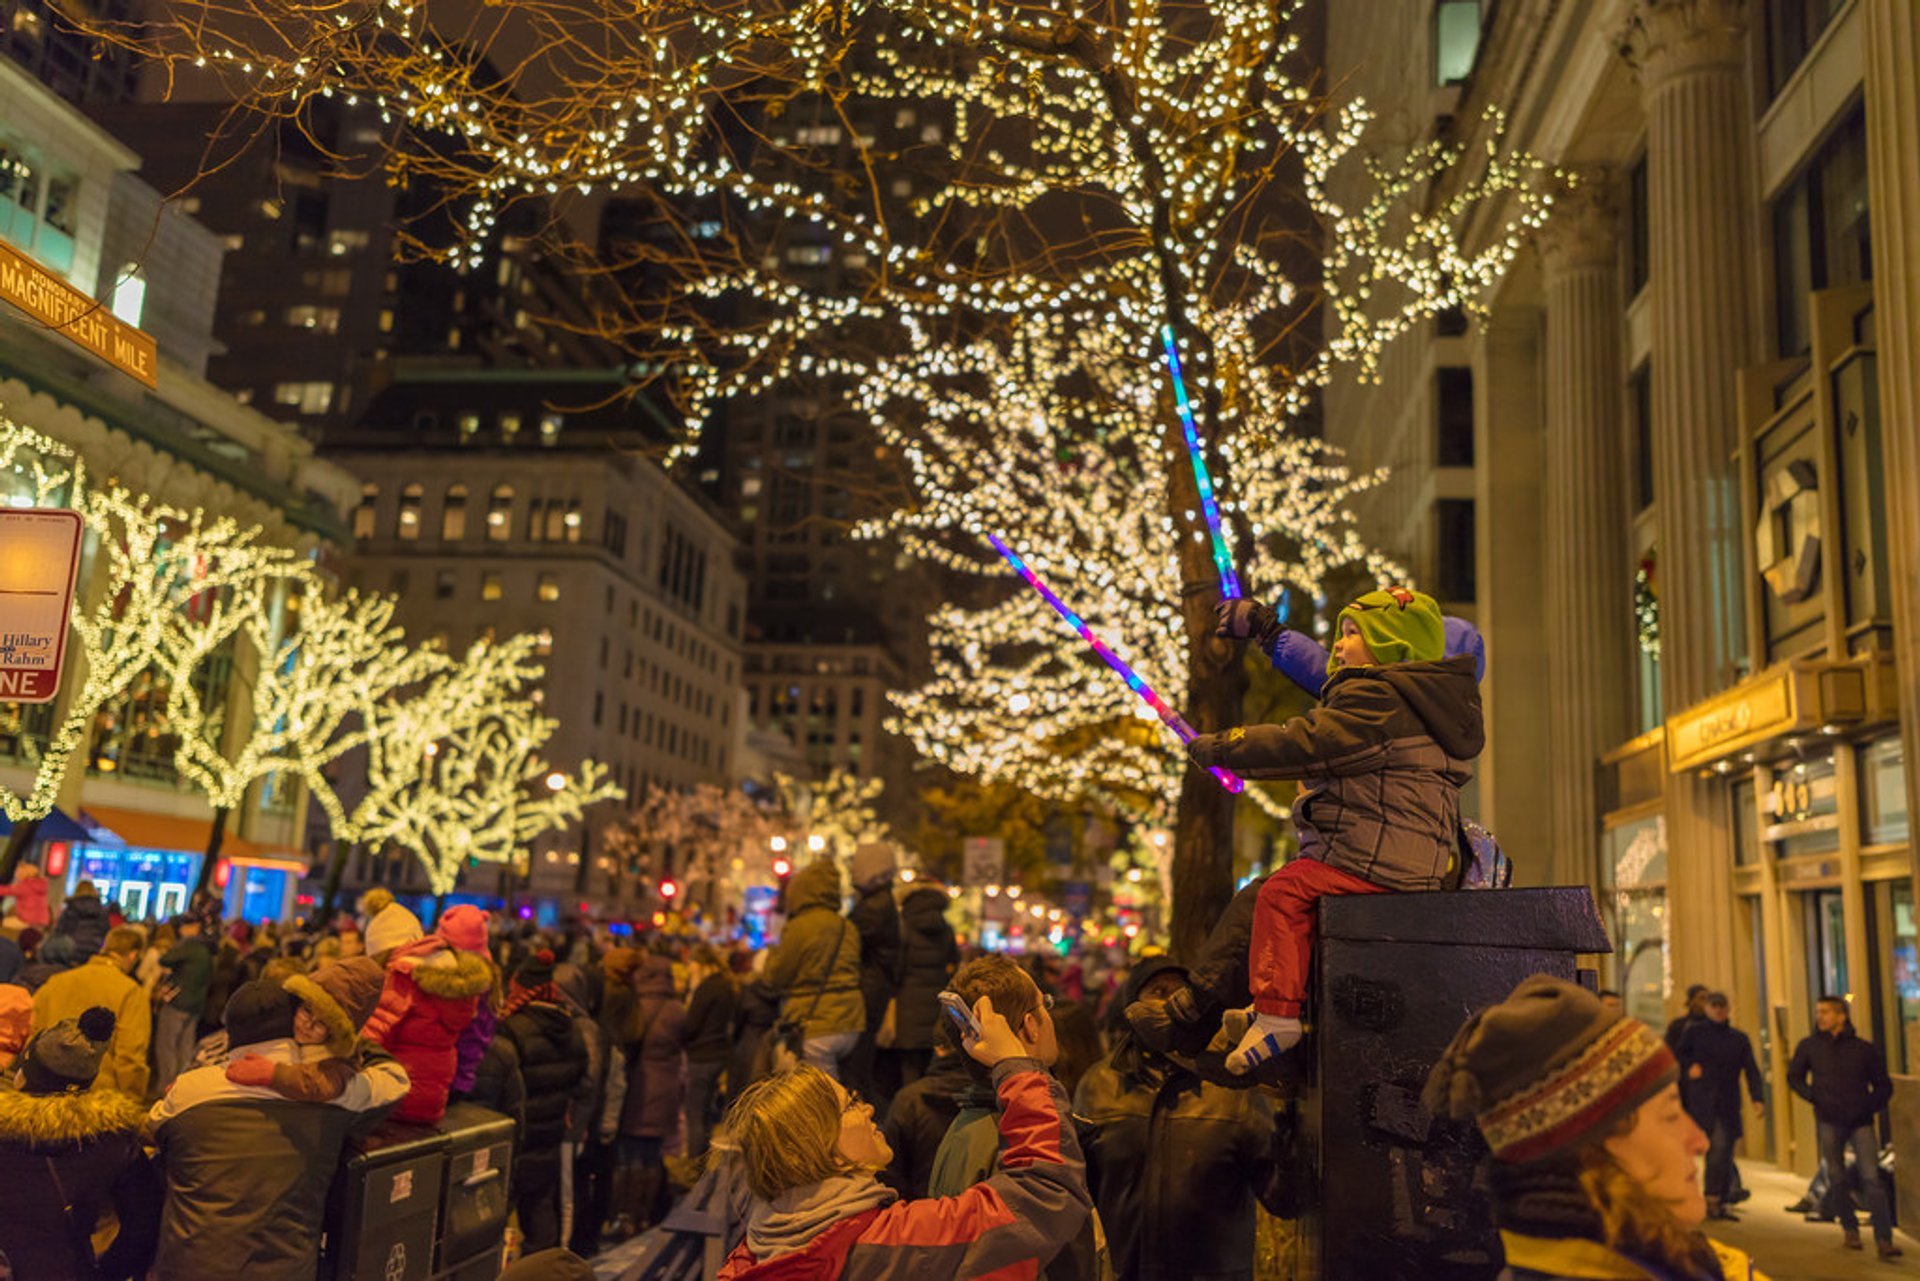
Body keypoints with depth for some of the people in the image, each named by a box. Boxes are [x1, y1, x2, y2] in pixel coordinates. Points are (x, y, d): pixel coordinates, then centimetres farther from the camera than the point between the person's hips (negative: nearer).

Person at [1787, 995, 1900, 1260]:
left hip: (1861, 1121, -1)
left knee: (1872, 1178, -10)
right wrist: (1814, 1097, -3)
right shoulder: (1809, 1046, 6)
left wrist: (1873, 1106, -4)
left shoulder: (1865, 1048, 5)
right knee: (1836, 1178, 5)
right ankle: (1850, 1229, 22)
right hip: (1829, 1121, 1)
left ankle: (1884, 1240, -10)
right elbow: (1794, 1077, 13)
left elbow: (1883, 1084, 13)